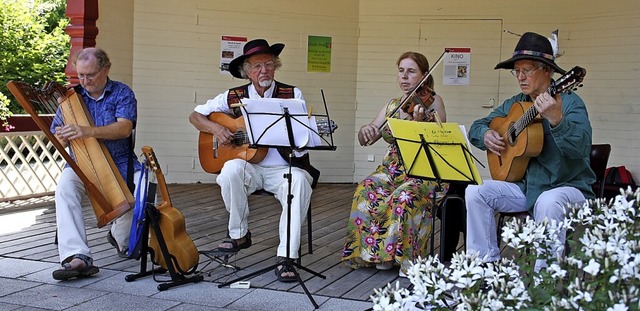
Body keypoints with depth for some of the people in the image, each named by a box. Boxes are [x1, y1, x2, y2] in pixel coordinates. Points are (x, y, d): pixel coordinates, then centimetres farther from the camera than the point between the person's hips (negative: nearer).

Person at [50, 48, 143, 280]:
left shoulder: (122, 93, 0)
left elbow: (124, 128, -18)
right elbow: (58, 137, 7)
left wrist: (87, 131, -34)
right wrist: (62, 137, -20)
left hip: (120, 163, -1)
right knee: (65, 188, -31)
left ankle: (121, 237, 5)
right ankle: (77, 257, -39)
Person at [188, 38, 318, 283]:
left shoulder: (293, 95, 3)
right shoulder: (234, 97, 7)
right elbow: (195, 115, 13)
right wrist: (215, 128, -6)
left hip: (283, 169, -1)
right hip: (250, 168, 1)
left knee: (300, 181, -34)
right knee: (232, 169, -32)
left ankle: (286, 257, -28)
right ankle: (239, 235, -8)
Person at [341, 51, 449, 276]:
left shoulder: (433, 103, -1)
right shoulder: (393, 105, 12)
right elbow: (364, 139, 8)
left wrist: (418, 123, -33)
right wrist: (365, 131, -17)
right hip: (393, 169, 5)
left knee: (405, 196, -35)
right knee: (366, 191, -25)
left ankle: (406, 257, -21)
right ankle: (372, 250, -13)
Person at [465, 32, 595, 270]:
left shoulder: (569, 103, -10)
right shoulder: (514, 105, 9)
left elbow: (581, 147, -26)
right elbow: (477, 126, 17)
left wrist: (556, 119, -44)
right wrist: (486, 135, -8)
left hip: (567, 186, -6)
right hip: (525, 185, 6)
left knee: (549, 202, -37)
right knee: (475, 191, -12)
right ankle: (485, 263, -5)